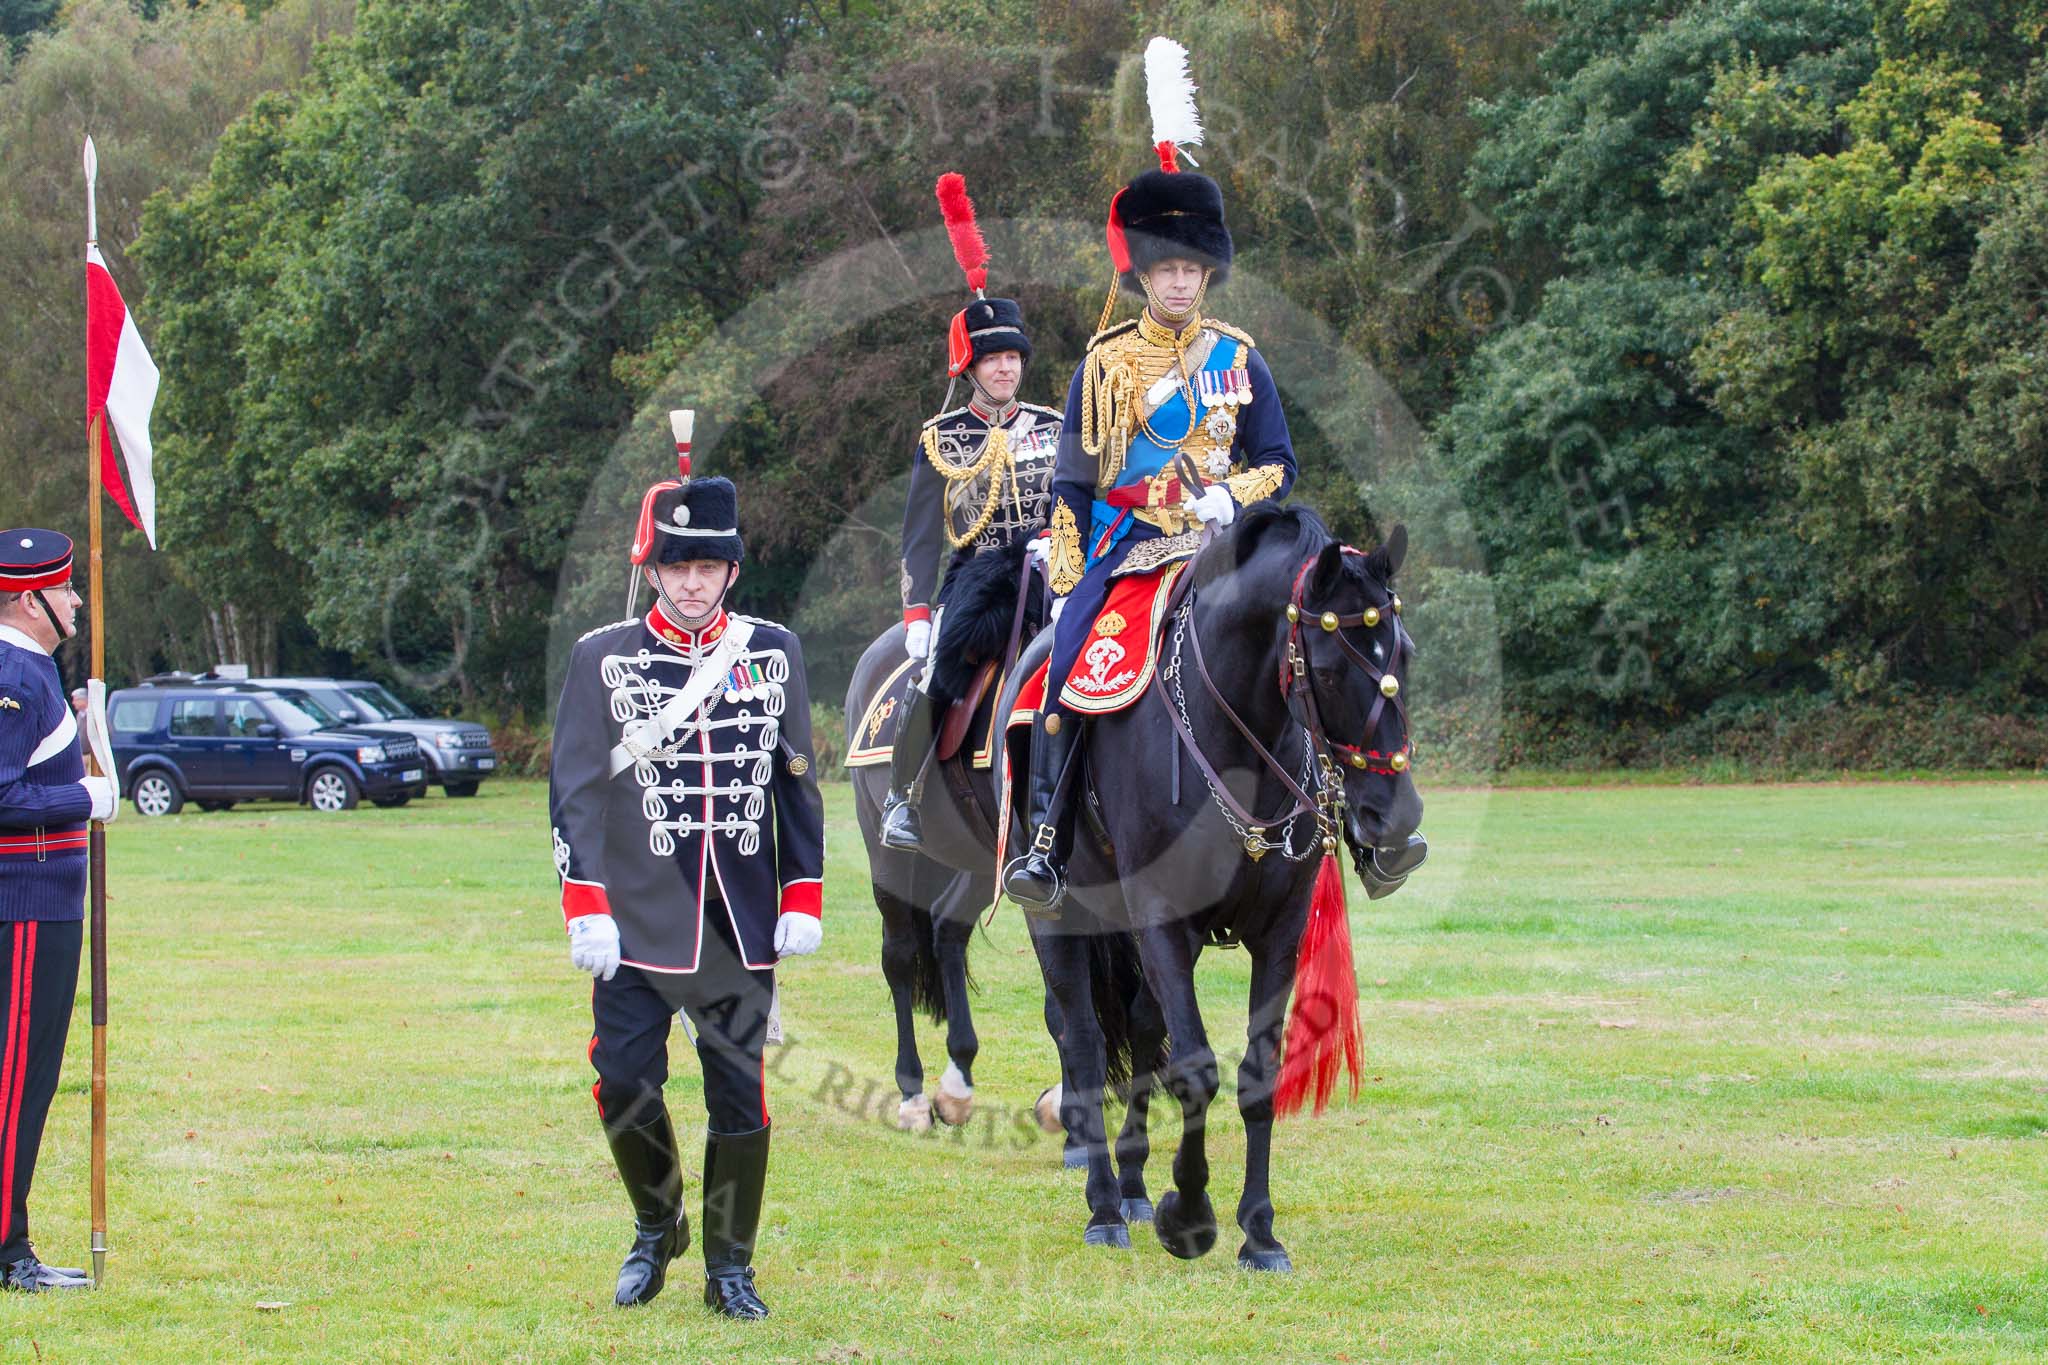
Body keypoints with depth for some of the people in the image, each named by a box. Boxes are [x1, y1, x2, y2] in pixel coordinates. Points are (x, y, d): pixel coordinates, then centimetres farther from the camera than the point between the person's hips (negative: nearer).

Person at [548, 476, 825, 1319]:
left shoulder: (774, 653, 7)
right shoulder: (602, 659, 0)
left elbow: (797, 784, 11)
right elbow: (575, 790, -2)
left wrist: (803, 900, 6)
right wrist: (585, 910, -9)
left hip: (743, 924, 1)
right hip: (639, 921, -1)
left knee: (738, 1092, 2)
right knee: (625, 1078, -4)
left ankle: (730, 1266, 14)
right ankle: (656, 1231, 21)